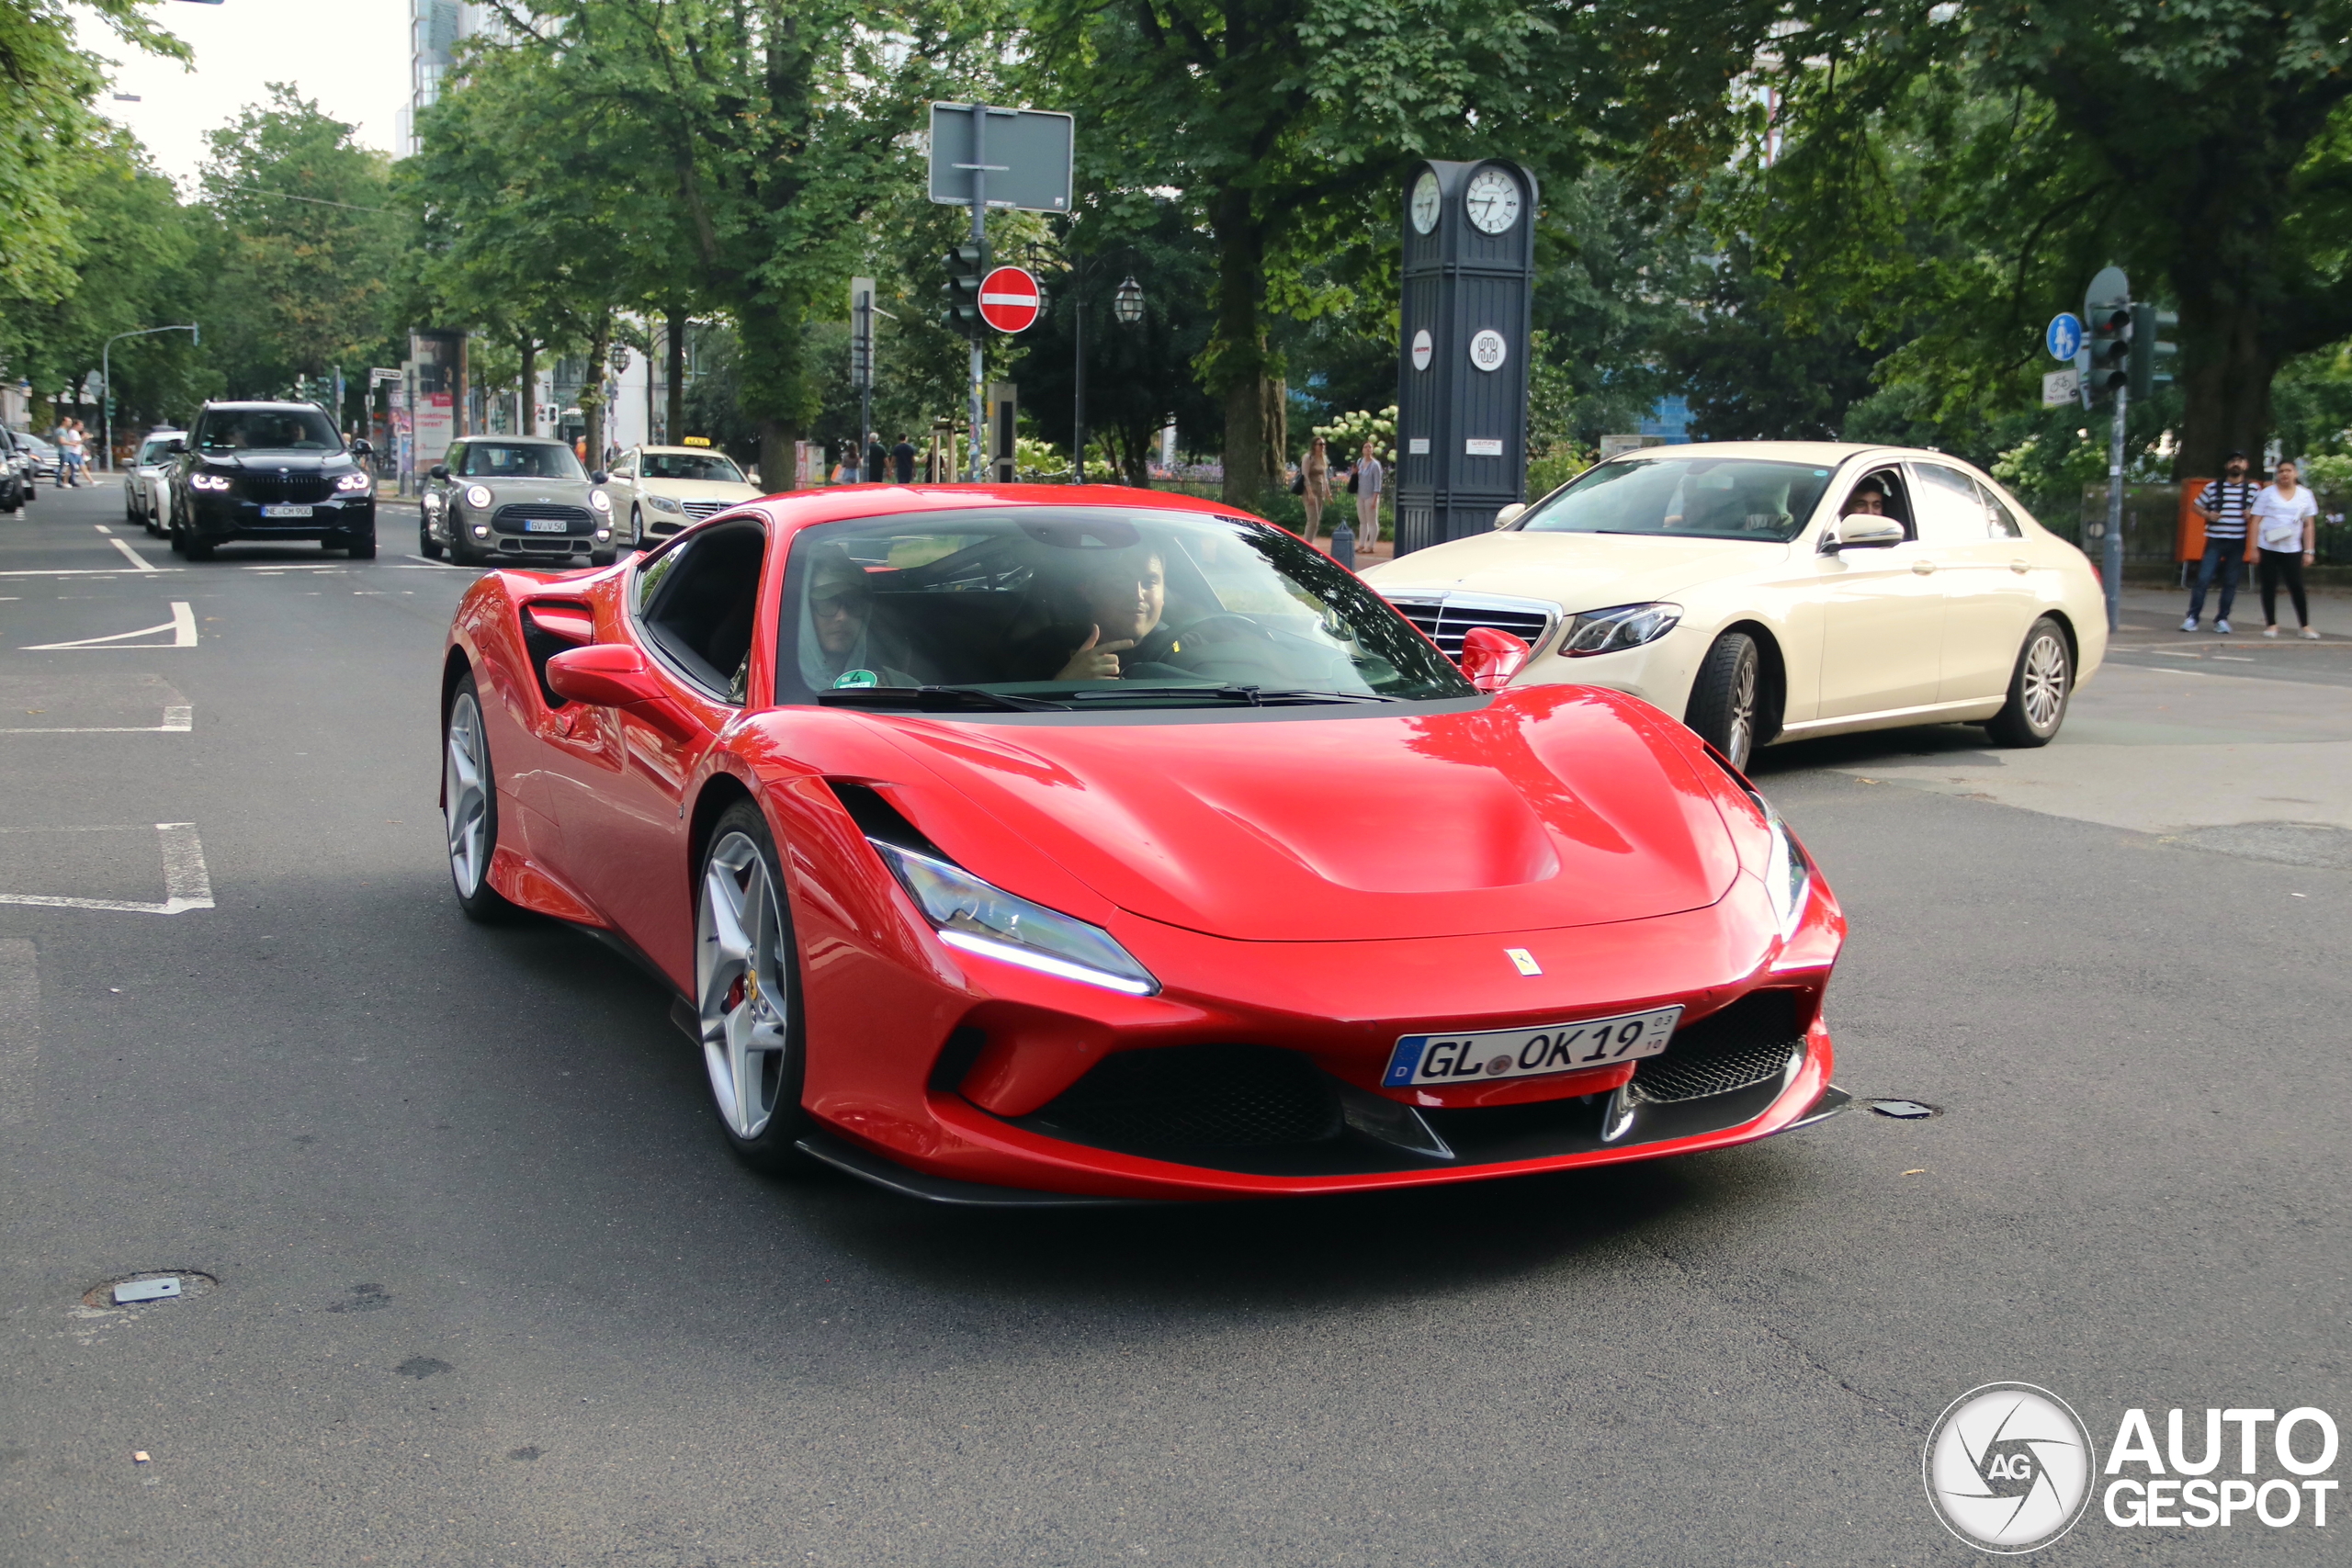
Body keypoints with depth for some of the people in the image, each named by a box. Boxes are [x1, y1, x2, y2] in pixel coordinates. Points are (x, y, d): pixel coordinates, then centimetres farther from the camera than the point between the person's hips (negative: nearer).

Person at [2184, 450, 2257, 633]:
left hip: (2238, 542, 1)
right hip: (2215, 540, -1)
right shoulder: (2213, 487, 4)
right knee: (2203, 578, -7)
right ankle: (2192, 617, -3)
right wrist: (2207, 515, -6)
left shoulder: (2253, 489, 5)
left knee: (2230, 582, 5)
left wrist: (2252, 514, -11)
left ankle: (2222, 619, 13)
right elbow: (2197, 505, 14)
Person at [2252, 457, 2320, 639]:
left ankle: (2305, 625, 4)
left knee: (2297, 587, -3)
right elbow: (2256, 522, 2)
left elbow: (2309, 525, 9)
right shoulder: (2267, 493, 4)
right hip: (2268, 548, -1)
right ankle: (2271, 624, 12)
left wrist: (2309, 551, 3)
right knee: (2269, 586, 2)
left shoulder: (2305, 495, 8)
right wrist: (2254, 549, -5)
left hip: (2292, 549, 1)